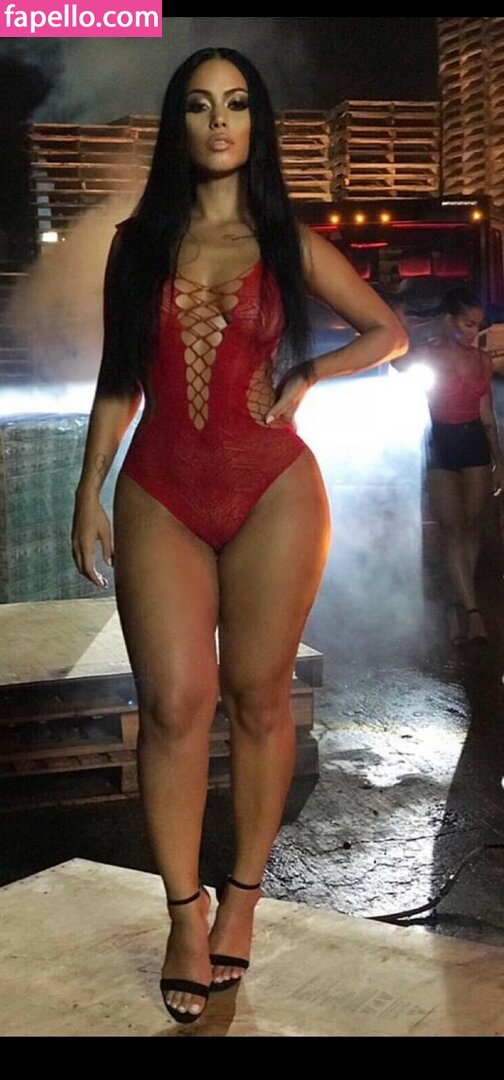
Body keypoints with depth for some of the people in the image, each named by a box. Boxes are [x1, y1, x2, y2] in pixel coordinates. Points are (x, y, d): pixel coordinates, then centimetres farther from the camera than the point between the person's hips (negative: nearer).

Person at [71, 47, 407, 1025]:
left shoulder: (290, 244, 7)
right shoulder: (137, 244, 10)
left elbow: (389, 332, 14)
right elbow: (118, 381, 11)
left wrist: (306, 375, -1)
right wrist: (90, 492, 4)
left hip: (272, 489, 0)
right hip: (161, 494, 1)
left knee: (257, 696, 3)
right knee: (174, 703, -6)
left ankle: (243, 896, 18)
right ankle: (186, 916, 6)